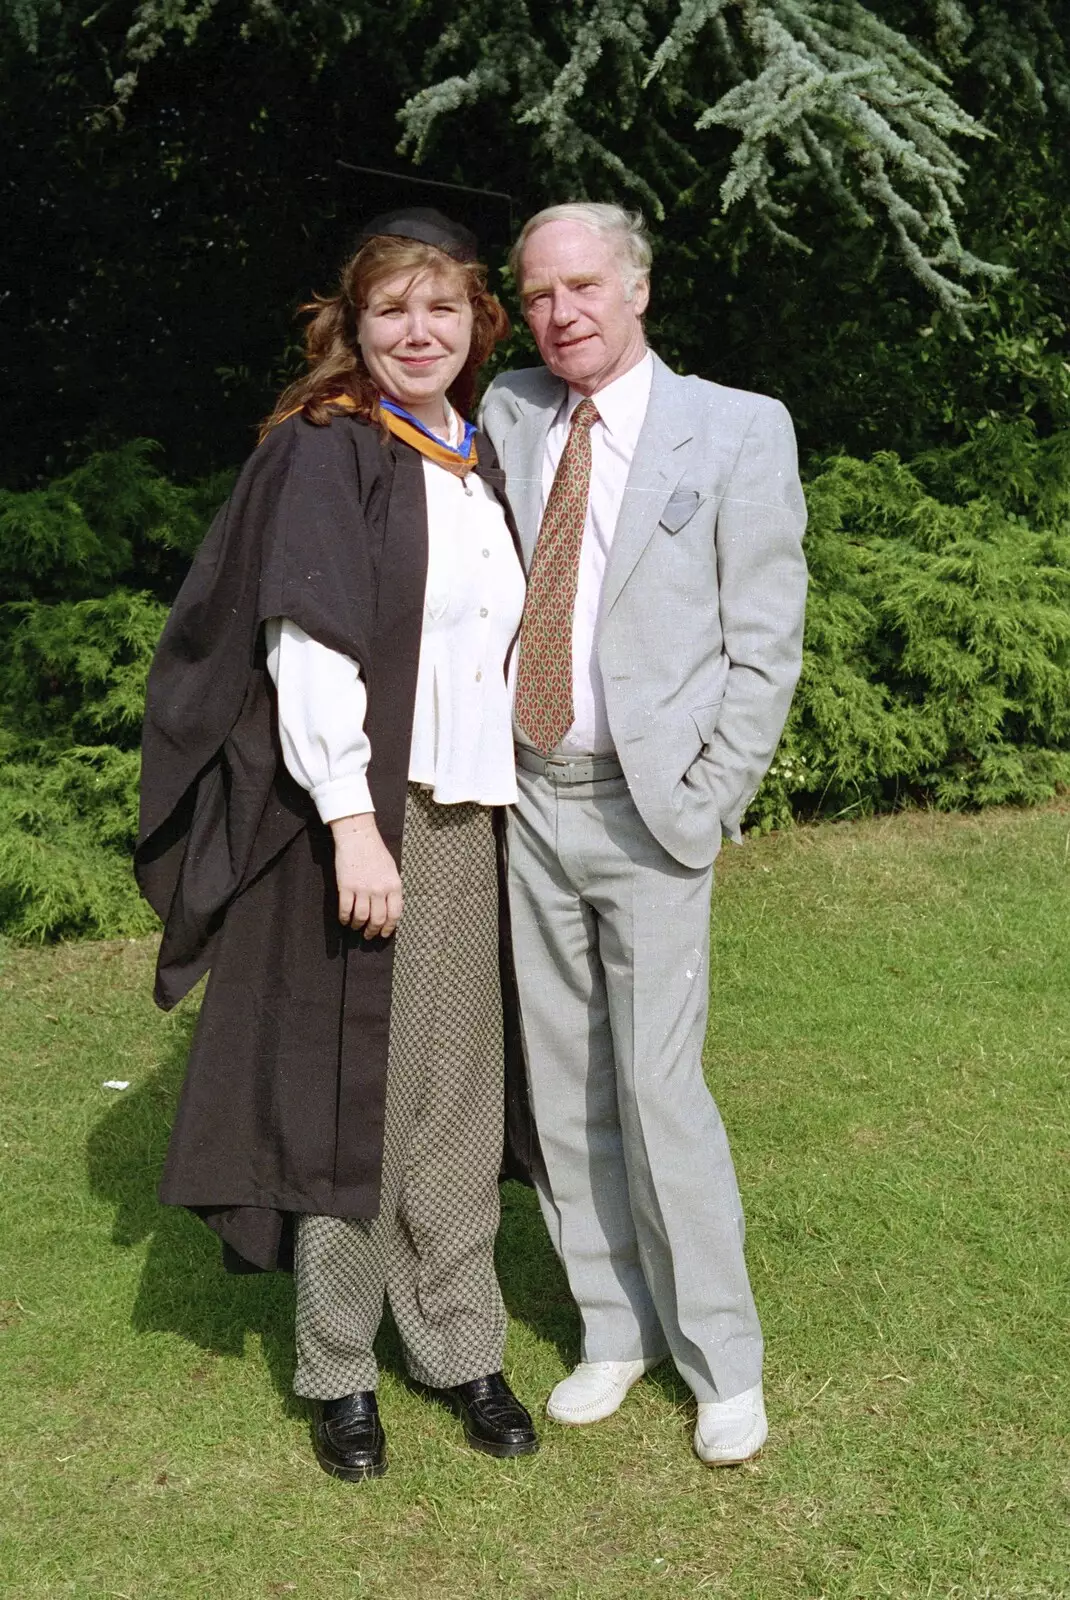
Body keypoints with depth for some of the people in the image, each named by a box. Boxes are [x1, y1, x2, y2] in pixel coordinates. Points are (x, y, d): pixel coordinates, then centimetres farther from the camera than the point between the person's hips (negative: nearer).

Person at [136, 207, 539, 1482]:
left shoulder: (478, 459, 14)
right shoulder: (323, 452, -6)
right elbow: (307, 643, -14)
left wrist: (502, 798, 12)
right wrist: (352, 822, -22)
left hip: (464, 816, 6)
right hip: (358, 814, -6)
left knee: (453, 1091, 11)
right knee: (352, 1089, 3)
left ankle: (460, 1348, 24)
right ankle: (339, 1370, 18)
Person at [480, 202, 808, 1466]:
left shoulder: (739, 430, -2)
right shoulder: (503, 417, 8)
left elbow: (765, 640, -4)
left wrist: (704, 803, -8)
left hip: (651, 808, -4)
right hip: (527, 800, 4)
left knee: (658, 1087, -5)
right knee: (562, 1086, 10)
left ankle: (721, 1360, 12)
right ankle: (614, 1330, 25)